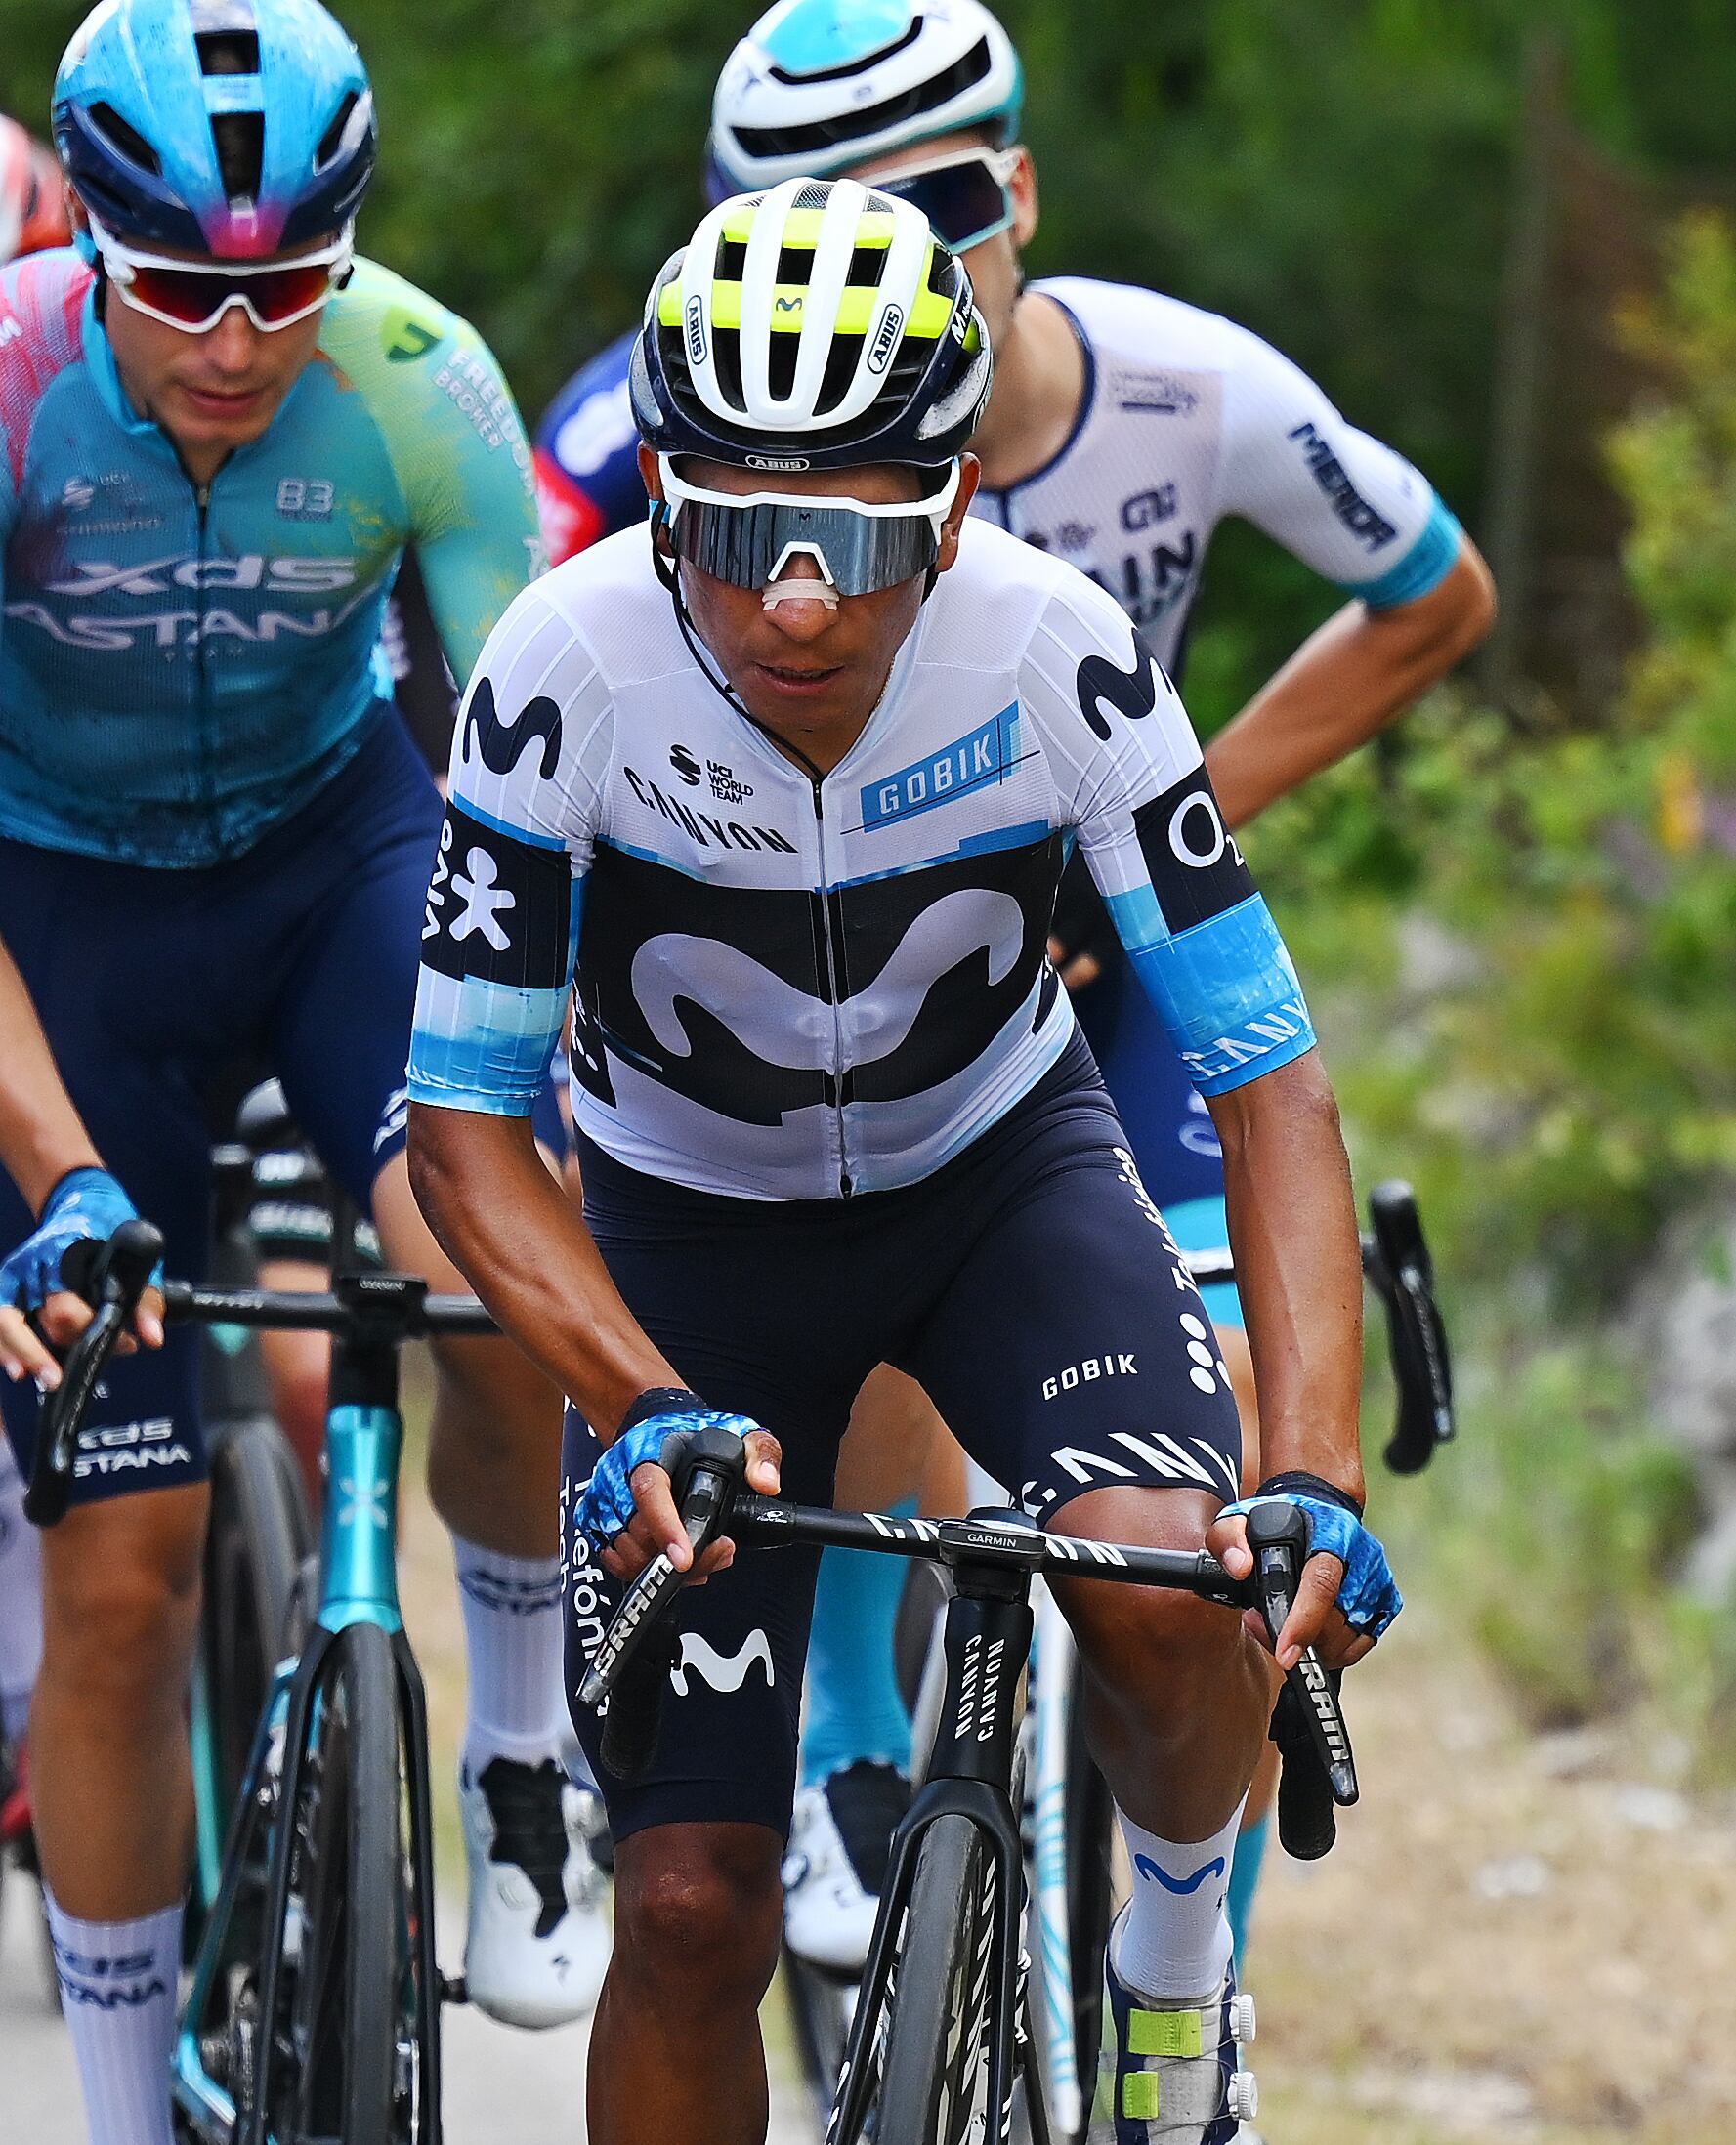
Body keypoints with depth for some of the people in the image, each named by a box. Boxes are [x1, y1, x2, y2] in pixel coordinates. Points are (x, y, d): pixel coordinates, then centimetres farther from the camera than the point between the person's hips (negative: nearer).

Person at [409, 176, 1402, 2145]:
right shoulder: (569, 671, -29)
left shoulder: (1059, 655, -28)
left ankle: (1178, 1951, 3)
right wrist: (642, 1414, -39)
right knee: (692, 1909, -7)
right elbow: (465, 1128, -23)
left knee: (1168, 1593, -29)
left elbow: (1269, 1082, -25)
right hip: (693, 1226, 0)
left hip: (1001, 1170, 0)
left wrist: (1316, 1477, -37)